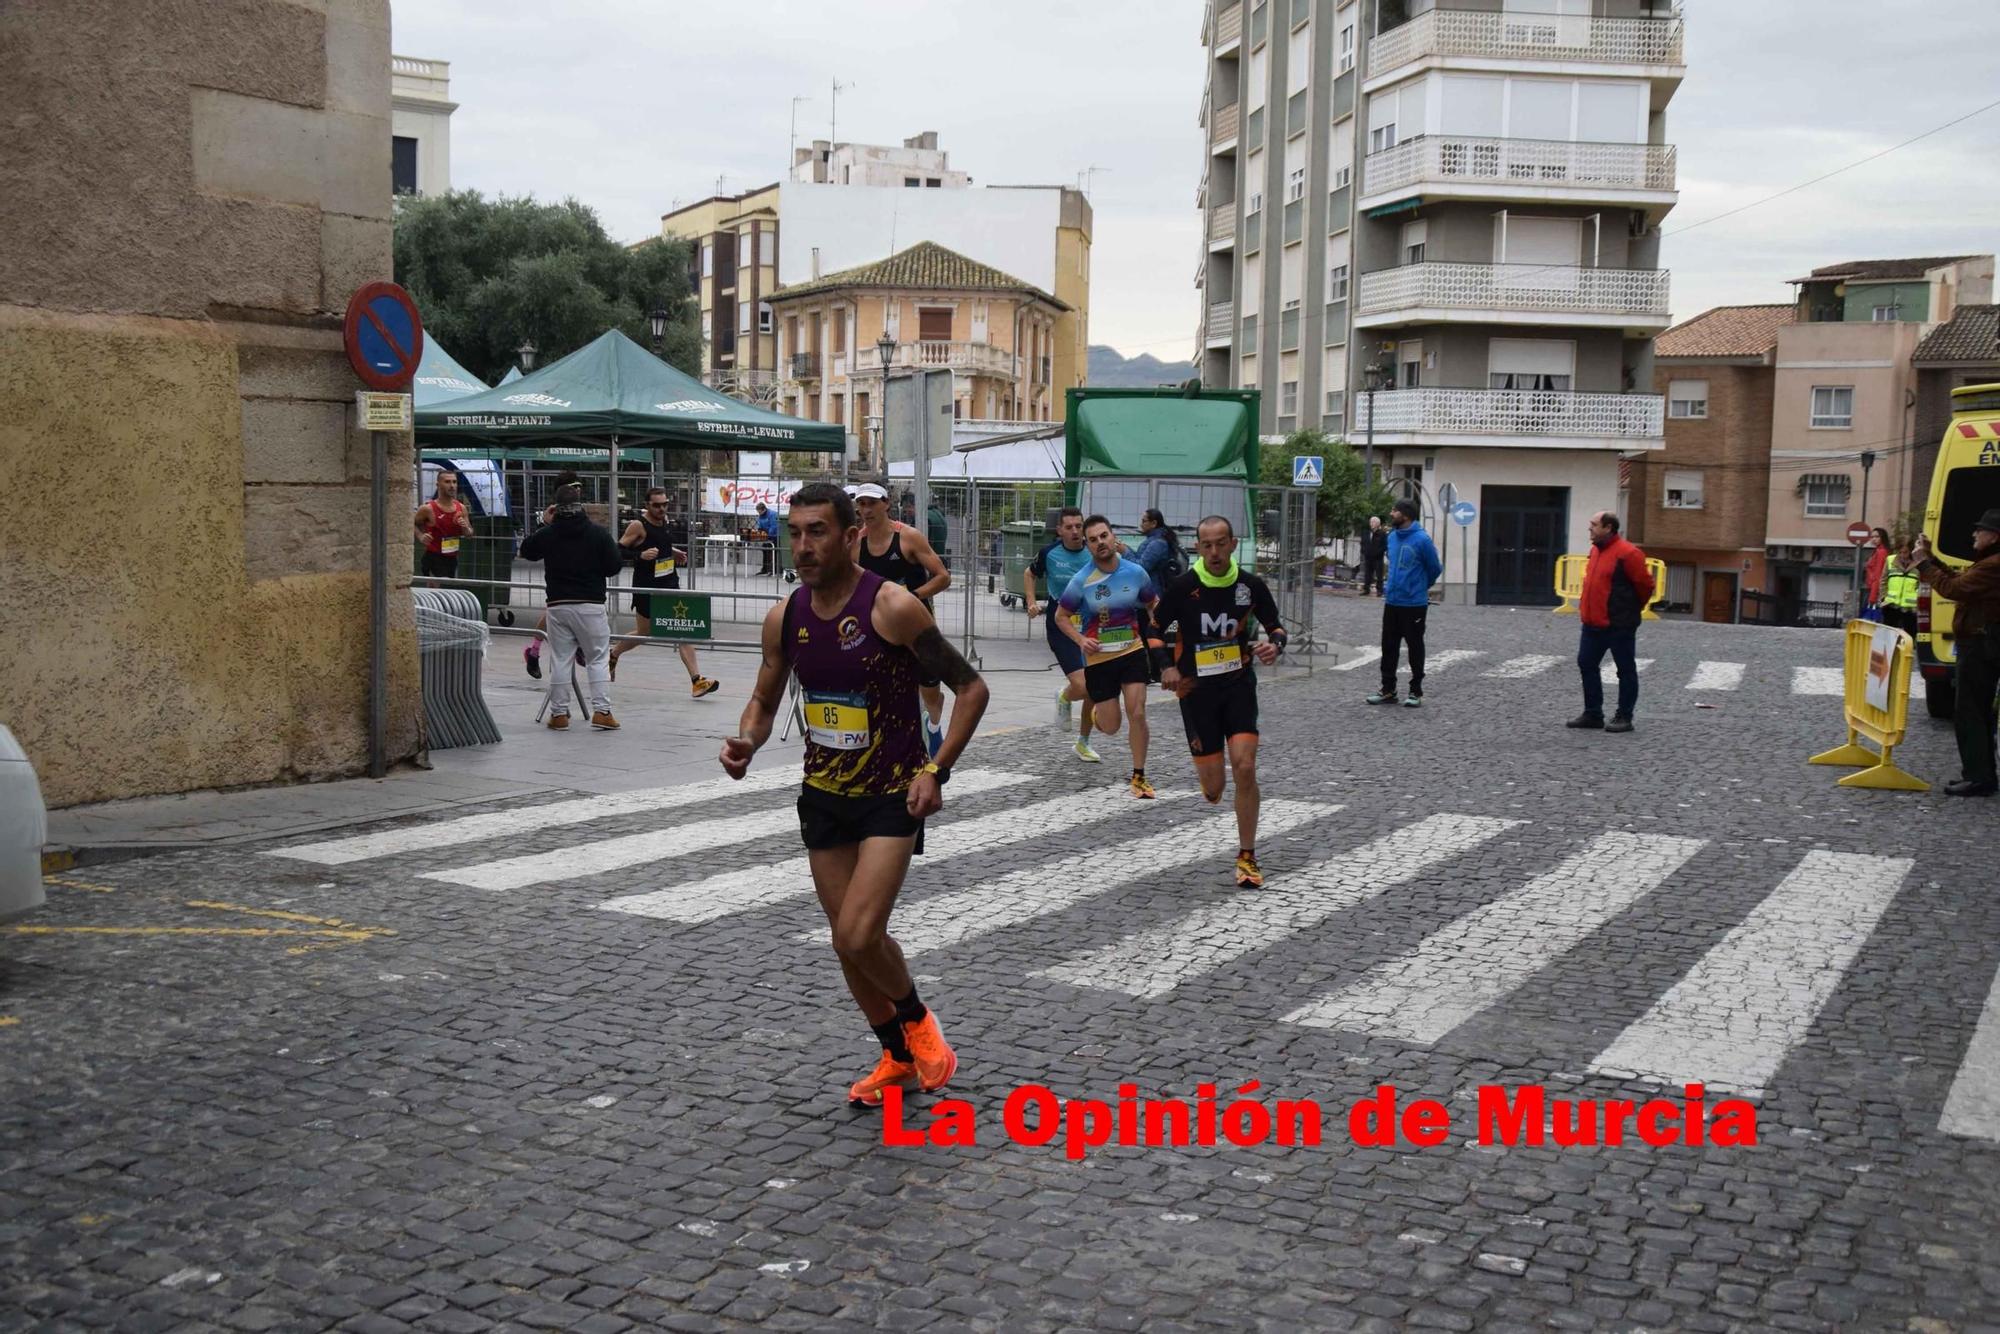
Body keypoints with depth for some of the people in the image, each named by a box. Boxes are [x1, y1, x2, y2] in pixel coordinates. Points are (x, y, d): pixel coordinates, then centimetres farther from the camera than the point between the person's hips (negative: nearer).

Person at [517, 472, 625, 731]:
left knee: (560, 659, 9)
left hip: (558, 605, 2)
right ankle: (601, 711, -4)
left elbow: (526, 550, 18)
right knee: (598, 658, 4)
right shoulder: (597, 533, -7)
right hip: (590, 605, -2)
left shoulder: (547, 534, 0)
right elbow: (615, 566, -5)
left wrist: (545, 524, 20)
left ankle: (558, 713, 11)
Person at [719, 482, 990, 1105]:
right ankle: (898, 1057, 33)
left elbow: (971, 687, -12)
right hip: (823, 796, 6)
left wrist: (936, 770, -20)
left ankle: (917, 1020, 14)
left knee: (860, 935, -17)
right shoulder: (785, 617, -1)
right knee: (849, 942, 11)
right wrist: (746, 742, -9)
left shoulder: (892, 607, -18)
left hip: (893, 795, -6)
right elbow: (764, 699, 14)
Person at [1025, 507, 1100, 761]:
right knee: (1082, 686, -18)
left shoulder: (1094, 555, -3)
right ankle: (1064, 696, 20)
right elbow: (1029, 573, 16)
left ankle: (1083, 742, 25)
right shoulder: (1049, 553, -4)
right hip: (1060, 627, -2)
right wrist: (1031, 603, 5)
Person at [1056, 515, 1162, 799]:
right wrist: (1080, 639, -16)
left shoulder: (1135, 572, -4)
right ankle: (1094, 704, 41)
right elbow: (1061, 617, 0)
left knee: (1138, 713, -11)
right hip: (1098, 657, -1)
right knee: (1110, 727, 3)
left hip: (1132, 651, 1)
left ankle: (1138, 777, 3)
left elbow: (1151, 605, 14)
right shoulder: (1082, 580, -12)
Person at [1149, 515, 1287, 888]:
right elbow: (1153, 630, 2)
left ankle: (1247, 857, 1)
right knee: (1213, 784, 1)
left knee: (1244, 767, -14)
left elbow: (1275, 626, 11)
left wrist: (1275, 645, -13)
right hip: (1196, 690, -1)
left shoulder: (1251, 586, -3)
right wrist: (1166, 666, -15)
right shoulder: (1183, 587, -9)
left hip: (1239, 685, 1)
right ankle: (1211, 783, 43)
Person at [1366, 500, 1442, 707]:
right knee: (1388, 647, 10)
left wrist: (1420, 587, 10)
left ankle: (1416, 692, 13)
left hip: (1414, 604, -6)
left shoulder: (1421, 539, -15)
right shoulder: (1392, 537, 6)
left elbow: (1435, 568, -4)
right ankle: (1387, 690, 19)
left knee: (1415, 647, 4)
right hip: (1391, 602, 6)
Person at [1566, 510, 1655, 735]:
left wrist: (1633, 608, 2)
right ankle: (1592, 714, 19)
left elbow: (1645, 584, -12)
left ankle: (1624, 718, 9)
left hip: (1619, 625, -9)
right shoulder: (1595, 550, 11)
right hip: (1593, 623, 9)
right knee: (1587, 664, 10)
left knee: (1625, 669, 3)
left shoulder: (1627, 554, -16)